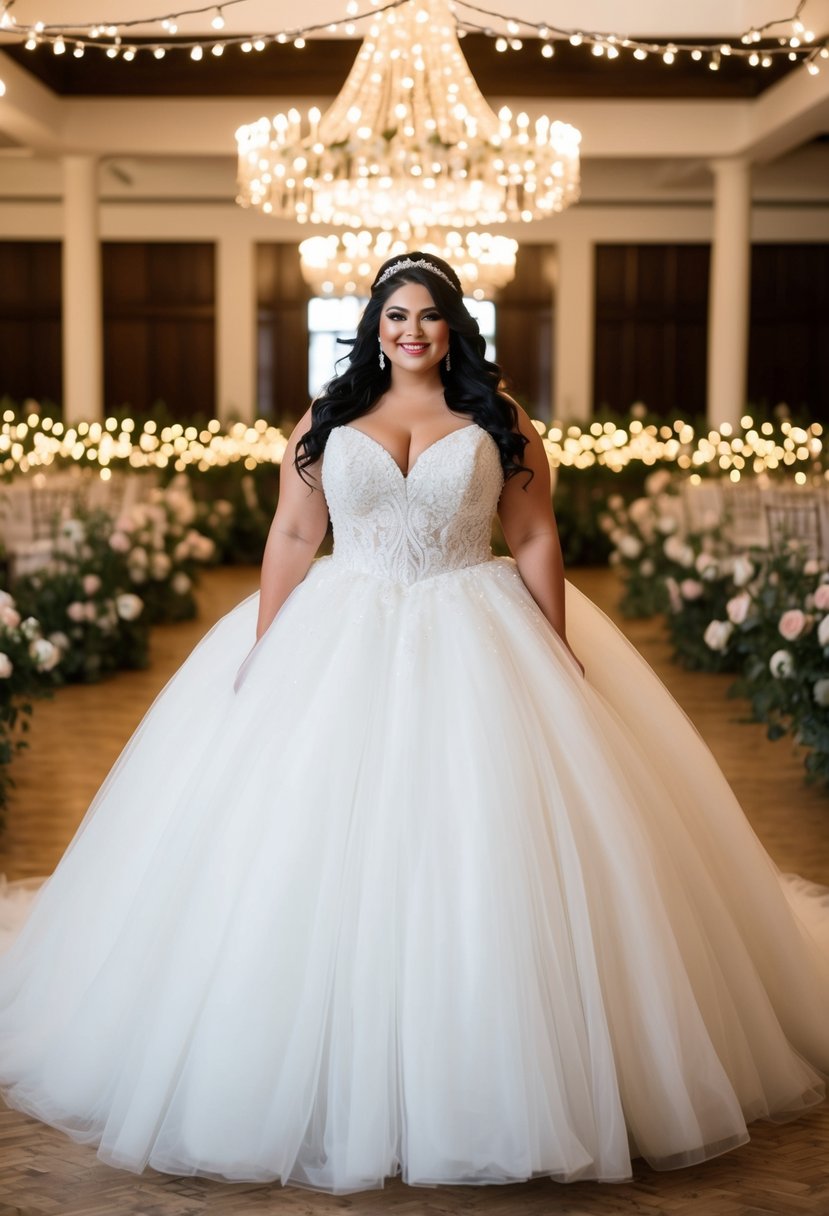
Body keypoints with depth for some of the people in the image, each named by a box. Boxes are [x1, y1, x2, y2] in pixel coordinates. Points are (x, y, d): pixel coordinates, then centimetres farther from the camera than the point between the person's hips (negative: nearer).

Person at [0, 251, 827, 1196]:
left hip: (474, 655, -1)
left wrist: (560, 661, -3)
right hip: (341, 653, 1)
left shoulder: (500, 423, 5)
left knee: (485, 852, -4)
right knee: (317, 858, -2)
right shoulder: (325, 423, 7)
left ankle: (486, 1084, 10)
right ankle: (338, 1087, 11)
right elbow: (291, 540, 4)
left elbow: (536, 543, 2)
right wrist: (261, 655, -1)